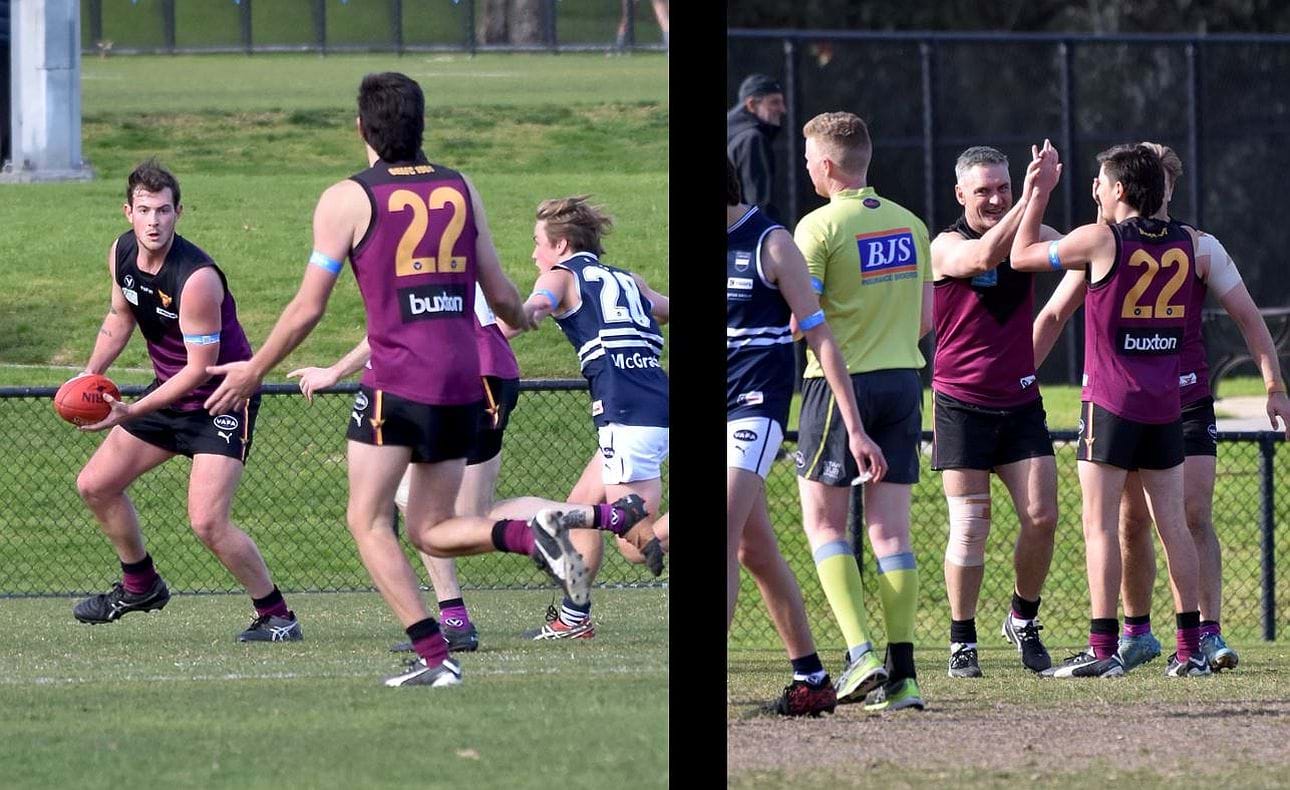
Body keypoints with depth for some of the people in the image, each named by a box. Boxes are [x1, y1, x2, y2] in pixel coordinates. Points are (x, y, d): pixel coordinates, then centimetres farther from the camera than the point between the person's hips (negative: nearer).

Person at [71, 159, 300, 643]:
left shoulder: (197, 279, -29)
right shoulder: (122, 254, -5)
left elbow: (201, 367, -25)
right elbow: (121, 316, 15)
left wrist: (132, 412, -26)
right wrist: (91, 375, 2)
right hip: (169, 392, 8)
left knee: (207, 522, -19)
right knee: (95, 486, 12)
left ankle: (275, 616, -3)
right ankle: (140, 585, 32)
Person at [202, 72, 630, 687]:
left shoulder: (347, 200, -2)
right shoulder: (461, 190, 11)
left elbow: (308, 308, -2)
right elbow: (502, 298, 15)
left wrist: (253, 371, 12)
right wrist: (521, 320, 39)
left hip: (398, 380, -5)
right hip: (464, 383, 5)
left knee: (369, 522, 3)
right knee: (432, 532, 14)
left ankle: (433, 657, -11)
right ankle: (528, 534, -15)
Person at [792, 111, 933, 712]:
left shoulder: (820, 227, -11)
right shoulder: (909, 224, 8)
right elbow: (925, 318, 12)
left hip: (839, 382, -5)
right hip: (903, 381, 5)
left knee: (823, 522, 5)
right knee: (890, 531, 5)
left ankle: (860, 655, -11)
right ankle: (902, 672, -1)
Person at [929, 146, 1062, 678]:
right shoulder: (946, 247, -9)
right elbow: (985, 255, -30)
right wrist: (1030, 198, -37)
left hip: (1021, 403, 4)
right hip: (962, 405, -4)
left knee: (1041, 517, -4)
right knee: (970, 524, -6)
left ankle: (1023, 619, 18)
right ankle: (962, 642, 5)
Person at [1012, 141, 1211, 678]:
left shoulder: (1100, 241, -9)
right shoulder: (1189, 244, 5)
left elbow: (1021, 256, 1)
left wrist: (1039, 193, 11)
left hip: (1110, 401, -5)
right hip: (1166, 405, 5)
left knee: (1100, 523, -4)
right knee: (1172, 522, 8)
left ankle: (1103, 648, -10)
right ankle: (1190, 648, 6)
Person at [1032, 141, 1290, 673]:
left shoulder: (1199, 248, 0)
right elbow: (1053, 317, 10)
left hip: (1187, 404, -1)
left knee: (1194, 517, -10)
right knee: (1131, 522, 4)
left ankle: (1209, 633, -12)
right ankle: (1137, 631, 19)